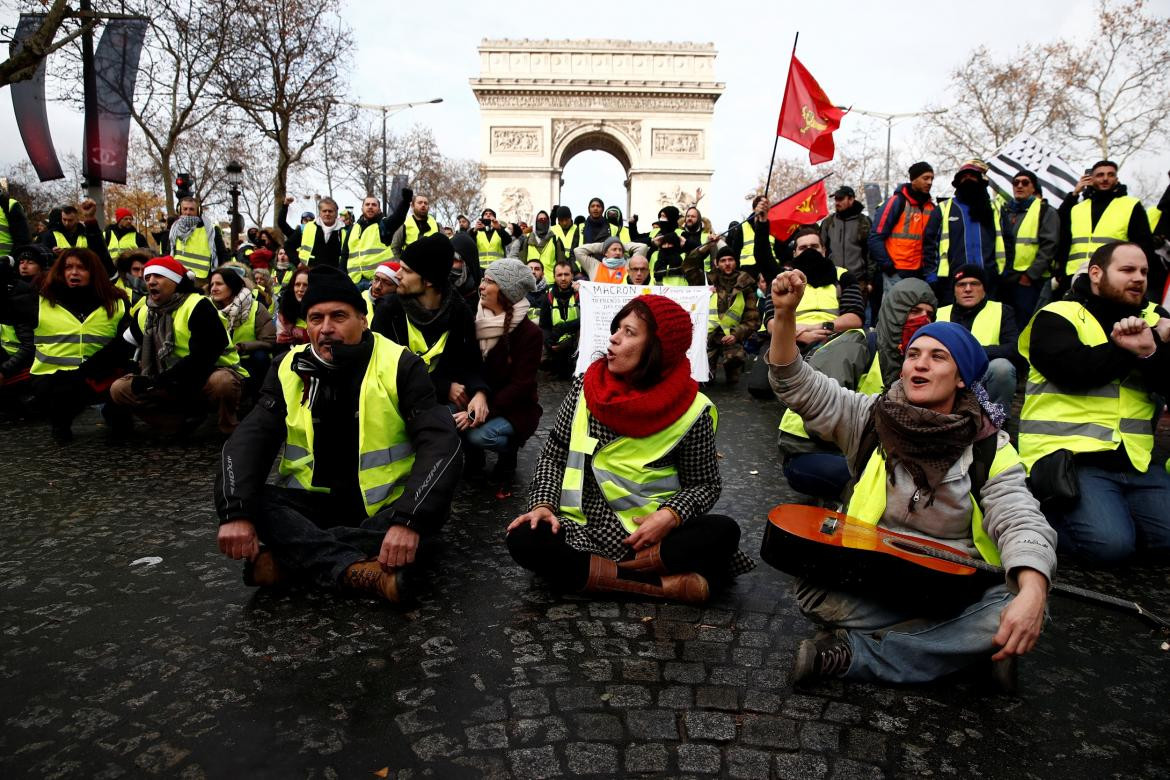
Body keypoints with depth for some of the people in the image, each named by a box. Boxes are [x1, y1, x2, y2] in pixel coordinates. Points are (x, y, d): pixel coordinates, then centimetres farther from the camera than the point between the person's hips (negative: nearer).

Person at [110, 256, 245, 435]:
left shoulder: (198, 306, -17)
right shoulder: (143, 313, 7)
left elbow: (203, 357, -25)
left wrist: (160, 380, -24)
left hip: (209, 375, -7)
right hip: (174, 386, 7)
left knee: (223, 382, -40)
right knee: (119, 389, -3)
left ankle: (231, 432, -13)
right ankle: (188, 416, -3)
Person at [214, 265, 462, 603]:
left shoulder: (399, 366, -12)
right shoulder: (289, 368, -1)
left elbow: (441, 443, -21)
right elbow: (249, 439, -7)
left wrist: (409, 520, -37)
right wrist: (236, 512, -26)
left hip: (382, 506, -3)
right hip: (312, 503, 3)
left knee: (432, 508, -33)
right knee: (240, 495, -22)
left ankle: (295, 557, -29)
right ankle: (362, 571, -36)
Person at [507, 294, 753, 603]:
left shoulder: (691, 410, -8)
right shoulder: (586, 387, -2)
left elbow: (706, 484, 1)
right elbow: (553, 454, 5)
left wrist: (670, 516, -18)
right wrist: (543, 504, -12)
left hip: (652, 533, -1)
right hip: (584, 528, 2)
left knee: (723, 532, -27)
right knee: (524, 539, -27)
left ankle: (601, 572, -24)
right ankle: (663, 584, -24)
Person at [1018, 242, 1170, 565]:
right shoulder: (1056, 317, 0)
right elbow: (1074, 371, -18)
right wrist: (1130, 349, -5)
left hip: (1136, 460, 6)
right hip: (1069, 455, -6)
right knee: (1111, 544, -22)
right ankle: (1047, 514, 5)